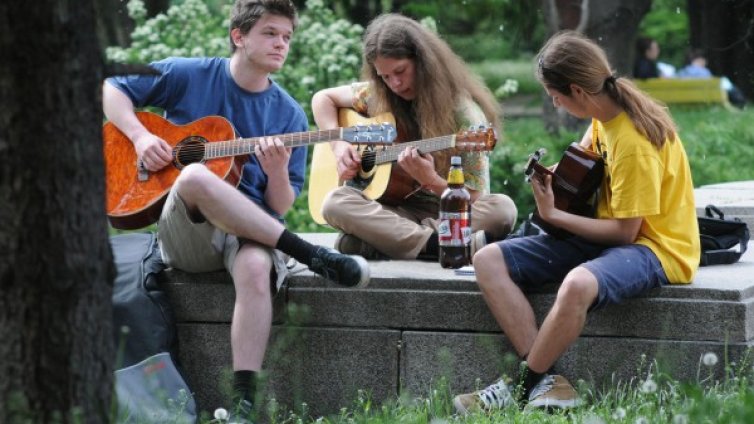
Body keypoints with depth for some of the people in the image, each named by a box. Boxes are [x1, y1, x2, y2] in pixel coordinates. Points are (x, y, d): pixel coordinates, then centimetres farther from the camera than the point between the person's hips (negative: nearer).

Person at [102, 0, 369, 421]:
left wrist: (278, 171, -17)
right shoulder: (188, 75, 4)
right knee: (196, 176, -37)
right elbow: (112, 90, 12)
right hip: (187, 235, -1)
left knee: (258, 267, -38)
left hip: (250, 229, 1)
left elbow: (281, 207, 5)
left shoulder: (289, 114, 7)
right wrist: (140, 137, -6)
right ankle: (313, 255, -30)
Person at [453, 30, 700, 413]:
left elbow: (625, 230, -20)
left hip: (654, 248, -10)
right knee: (488, 261, -8)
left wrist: (552, 215, -12)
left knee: (578, 284, -43)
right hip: (606, 233, 10)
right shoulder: (604, 114, 1)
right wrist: (553, 174, 5)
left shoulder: (635, 144, -24)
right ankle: (548, 382, -21)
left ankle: (523, 387, -19)